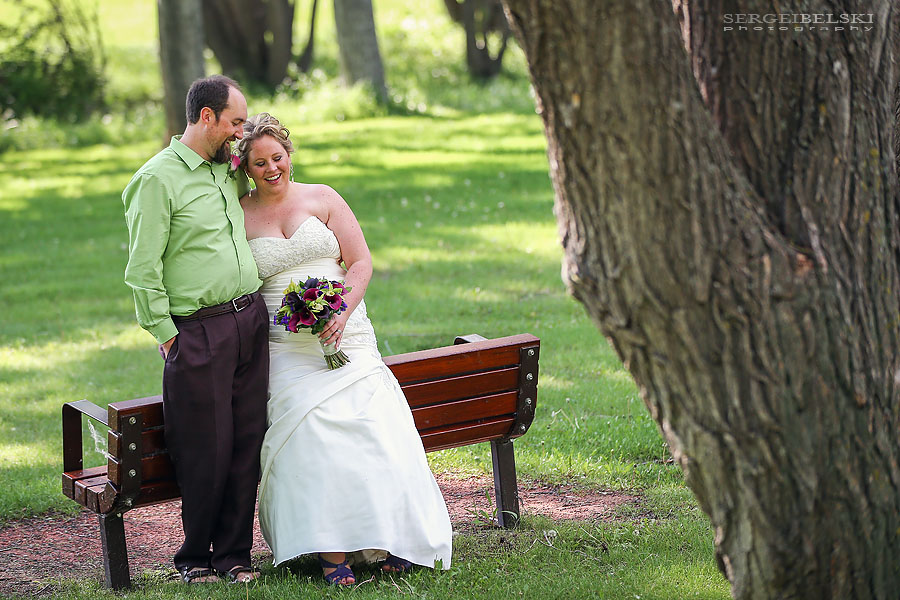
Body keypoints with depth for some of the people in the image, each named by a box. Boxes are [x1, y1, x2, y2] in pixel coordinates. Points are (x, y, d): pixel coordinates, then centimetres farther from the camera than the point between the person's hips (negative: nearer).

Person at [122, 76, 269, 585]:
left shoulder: (229, 170, 15)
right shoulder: (157, 179, -8)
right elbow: (143, 269, -10)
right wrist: (166, 334, -10)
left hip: (252, 321, 6)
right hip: (200, 331, -6)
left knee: (247, 444, 6)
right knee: (207, 450, -2)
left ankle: (234, 553, 16)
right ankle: (195, 557, 15)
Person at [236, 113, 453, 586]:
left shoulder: (323, 199, 9)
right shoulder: (237, 216, 7)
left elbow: (361, 263, 5)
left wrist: (341, 314, -11)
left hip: (347, 339, 1)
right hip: (285, 348, -1)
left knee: (373, 423, -21)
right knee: (311, 430, -25)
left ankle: (387, 536, -12)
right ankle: (331, 551, -21)